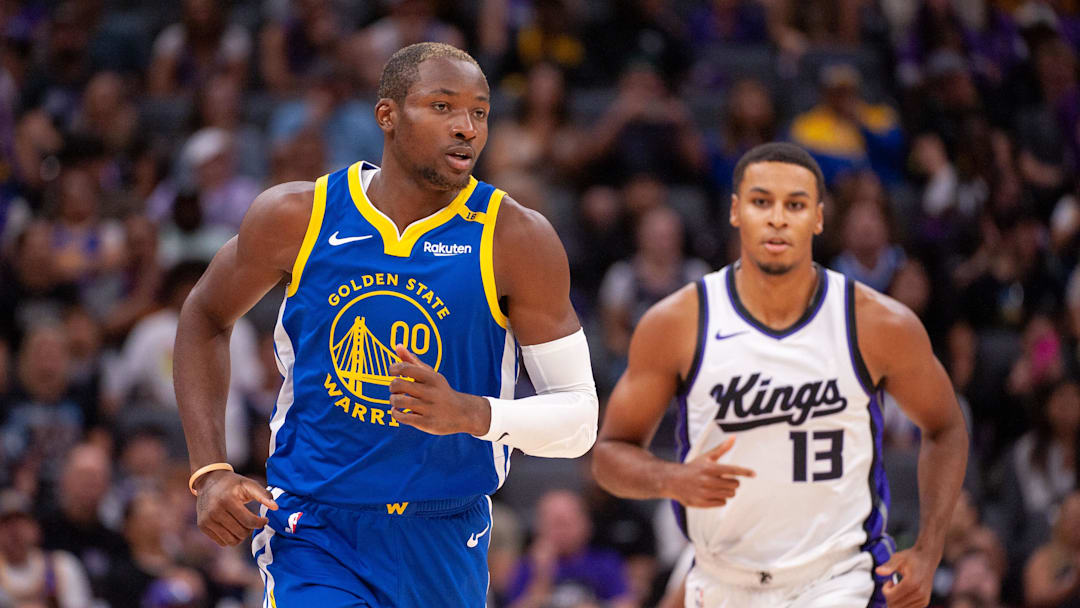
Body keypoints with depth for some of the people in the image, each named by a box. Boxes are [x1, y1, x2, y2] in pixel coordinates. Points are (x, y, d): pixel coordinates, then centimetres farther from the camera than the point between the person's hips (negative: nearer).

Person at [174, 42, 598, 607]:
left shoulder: (515, 239, -9)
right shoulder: (296, 217, -6)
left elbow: (579, 416, -8)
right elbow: (205, 317, 13)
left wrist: (470, 413, -28)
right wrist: (209, 472, 3)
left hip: (444, 549, 2)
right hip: (314, 534, -1)